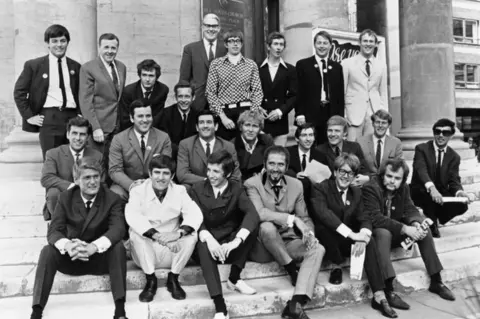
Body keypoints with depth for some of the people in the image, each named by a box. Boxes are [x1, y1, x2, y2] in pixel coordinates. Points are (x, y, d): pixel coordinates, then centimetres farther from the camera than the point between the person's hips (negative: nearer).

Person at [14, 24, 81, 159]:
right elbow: (19, 92, 6)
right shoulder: (33, 65, 5)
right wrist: (29, 116, -1)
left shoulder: (75, 67, 13)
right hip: (48, 119, -2)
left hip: (72, 118, 2)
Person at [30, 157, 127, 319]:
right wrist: (68, 246, -37)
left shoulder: (112, 199, -9)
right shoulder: (66, 198, -3)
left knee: (118, 247, -31)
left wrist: (93, 247, -44)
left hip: (101, 257, -2)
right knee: (47, 251, -24)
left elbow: (118, 229, -25)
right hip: (71, 257, 2)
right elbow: (54, 231, -12)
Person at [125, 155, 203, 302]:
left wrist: (178, 232, -39)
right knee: (135, 233, -29)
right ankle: (150, 280, -13)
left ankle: (173, 278, -7)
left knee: (191, 233, -24)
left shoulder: (179, 191, -4)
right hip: (146, 255, -1)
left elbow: (195, 214, -19)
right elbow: (132, 216, -29)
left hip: (172, 251, 1)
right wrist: (157, 235, -42)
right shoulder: (138, 191, -9)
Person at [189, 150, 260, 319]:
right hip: (209, 241, -1)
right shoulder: (197, 189, -3)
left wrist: (237, 240, -39)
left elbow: (252, 214, -22)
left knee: (253, 225, -25)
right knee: (203, 246, -36)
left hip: (230, 243, 1)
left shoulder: (237, 189, -4)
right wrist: (209, 239, -35)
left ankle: (234, 279, -13)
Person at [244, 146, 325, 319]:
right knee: (267, 226, -36)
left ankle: (296, 303, -29)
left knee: (318, 249, -21)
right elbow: (259, 213, -26)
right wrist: (292, 218, -29)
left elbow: (304, 218, 7)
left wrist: (309, 233, -16)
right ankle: (292, 270, -15)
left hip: (288, 242, 5)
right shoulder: (252, 184, -10)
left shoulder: (296, 185, 5)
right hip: (262, 246, -4)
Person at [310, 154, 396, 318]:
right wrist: (351, 234, -37)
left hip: (347, 242, 5)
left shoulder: (357, 192, 9)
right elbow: (323, 213, -29)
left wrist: (362, 235, -25)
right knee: (323, 225, -36)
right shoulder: (320, 188, -11)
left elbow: (364, 218, -2)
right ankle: (336, 266, -11)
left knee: (369, 242, -24)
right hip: (325, 241, -4)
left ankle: (379, 296, -21)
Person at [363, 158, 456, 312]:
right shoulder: (370, 188, -24)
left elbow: (410, 209, -2)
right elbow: (375, 219, -31)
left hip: (396, 232, 7)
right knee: (383, 233, -38)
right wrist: (405, 229, -35)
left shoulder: (403, 188, -1)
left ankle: (436, 281, 2)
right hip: (375, 233, -7)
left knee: (424, 229, -9)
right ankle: (387, 290, -40)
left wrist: (416, 224, -27)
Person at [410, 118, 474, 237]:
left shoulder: (454, 157, 2)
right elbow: (421, 170, -28)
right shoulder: (421, 149, -10)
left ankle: (433, 217, 7)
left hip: (441, 194, 3)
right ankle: (431, 224, -11)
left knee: (461, 205, -23)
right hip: (420, 193, -3)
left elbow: (454, 181, -8)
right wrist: (432, 188, -48)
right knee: (429, 192, -37)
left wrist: (460, 192, -33)